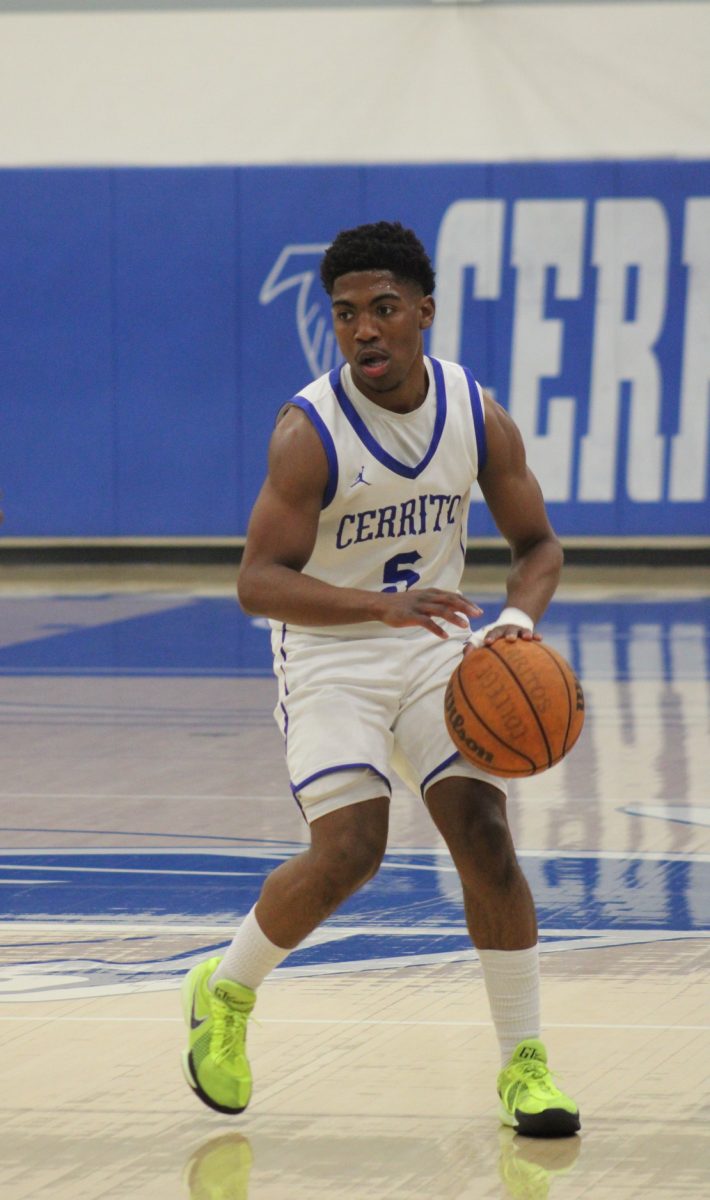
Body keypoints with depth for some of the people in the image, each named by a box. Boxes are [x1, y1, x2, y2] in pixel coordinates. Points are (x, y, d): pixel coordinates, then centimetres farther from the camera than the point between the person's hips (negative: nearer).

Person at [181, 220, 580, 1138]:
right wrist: (382, 605, -39)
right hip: (329, 656, -4)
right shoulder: (309, 432, -20)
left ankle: (524, 1065, -1)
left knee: (485, 836, -9)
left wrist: (519, 619, -17)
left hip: (436, 647, 4)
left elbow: (537, 544, 5)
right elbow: (258, 581, -25)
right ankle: (224, 992, 11)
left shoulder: (479, 418, -7)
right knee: (348, 852, -16)